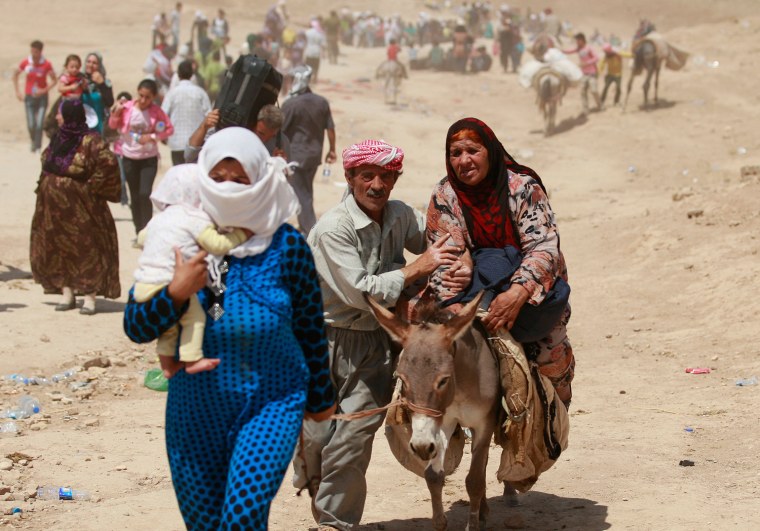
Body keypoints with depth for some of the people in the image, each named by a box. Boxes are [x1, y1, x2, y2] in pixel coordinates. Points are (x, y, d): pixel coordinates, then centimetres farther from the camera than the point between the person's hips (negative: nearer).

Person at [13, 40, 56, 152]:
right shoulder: (25, 63, -5)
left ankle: (38, 147, -3)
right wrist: (17, 91, 4)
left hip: (42, 96, -1)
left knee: (39, 124, -12)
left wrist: (44, 90, -18)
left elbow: (54, 80, -4)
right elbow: (15, 75, 11)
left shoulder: (46, 64, -11)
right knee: (31, 125, -2)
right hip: (29, 96, 1)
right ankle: (33, 141, 27)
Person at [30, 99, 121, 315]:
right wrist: (45, 183, 14)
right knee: (58, 250, 9)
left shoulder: (90, 141, -16)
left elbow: (109, 163, -26)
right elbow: (46, 159, 27)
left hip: (80, 208, -8)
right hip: (54, 207, 8)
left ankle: (90, 297, 1)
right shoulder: (58, 139, 8)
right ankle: (67, 294, 17)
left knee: (86, 250, -3)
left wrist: (92, 186, -18)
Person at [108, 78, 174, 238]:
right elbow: (113, 125, 5)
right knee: (135, 196, 9)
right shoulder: (127, 107, -7)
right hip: (129, 158, 2)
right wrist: (117, 112, -14)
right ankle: (139, 232, 20)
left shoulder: (156, 111, -9)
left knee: (145, 194, -15)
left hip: (149, 158, -2)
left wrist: (153, 137, -18)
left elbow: (169, 129, -5)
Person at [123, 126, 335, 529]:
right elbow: (135, 327, -4)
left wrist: (320, 396, 14)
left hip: (272, 404, -2)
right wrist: (176, 292, -22)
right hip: (196, 407, 2)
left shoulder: (286, 246, -6)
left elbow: (310, 325, 5)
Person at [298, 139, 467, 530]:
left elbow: (440, 243, 16)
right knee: (315, 435, 3)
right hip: (326, 339, -4)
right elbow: (360, 292, -22)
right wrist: (416, 269, -19)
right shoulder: (333, 229, -18)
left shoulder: (402, 216, 0)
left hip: (374, 340, 4)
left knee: (353, 437, -4)